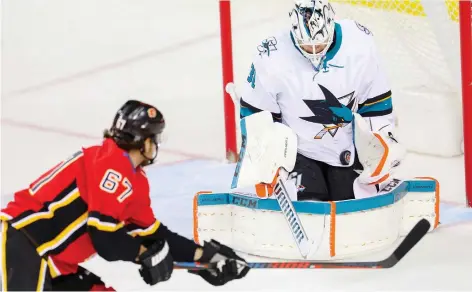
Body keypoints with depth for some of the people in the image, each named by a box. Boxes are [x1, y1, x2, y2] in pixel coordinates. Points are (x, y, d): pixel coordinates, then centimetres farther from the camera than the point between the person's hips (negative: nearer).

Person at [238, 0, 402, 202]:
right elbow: (254, 115, -9)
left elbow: (376, 102, -2)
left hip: (348, 149, 3)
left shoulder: (359, 45, -15)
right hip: (297, 151, -3)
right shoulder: (273, 58, -21)